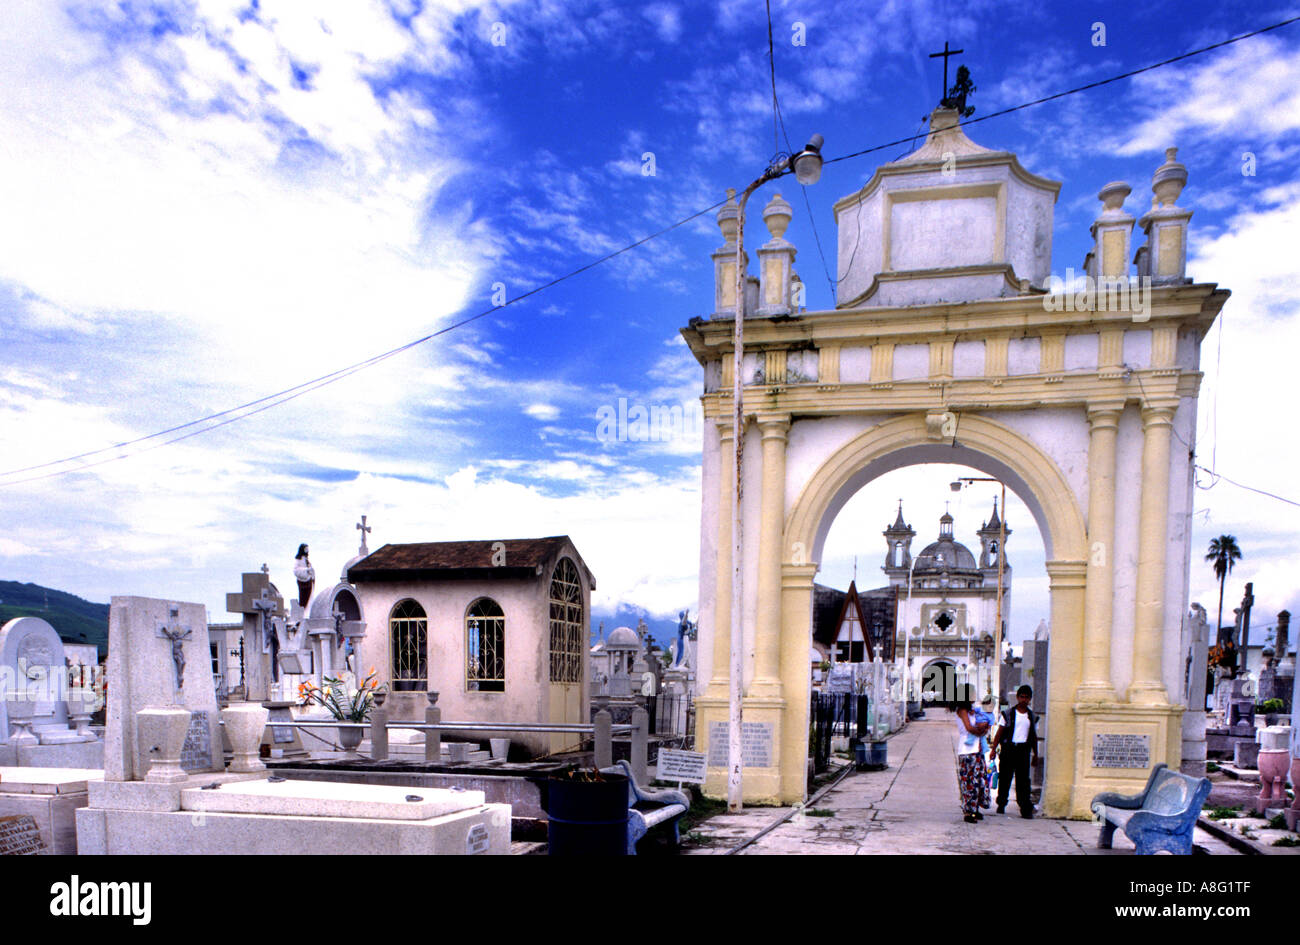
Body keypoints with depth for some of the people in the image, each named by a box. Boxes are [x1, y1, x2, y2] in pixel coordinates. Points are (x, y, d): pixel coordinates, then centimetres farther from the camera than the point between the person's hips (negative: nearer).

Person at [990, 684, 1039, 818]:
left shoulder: (1032, 716, 10)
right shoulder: (1008, 713, 3)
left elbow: (1034, 736, 18)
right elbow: (999, 732, 3)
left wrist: (1035, 754, 17)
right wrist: (994, 749, -3)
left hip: (1024, 750, 1)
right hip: (1008, 748, -1)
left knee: (1023, 780, -3)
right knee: (1005, 778, 4)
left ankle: (1026, 809, -3)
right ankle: (1001, 804, 20)